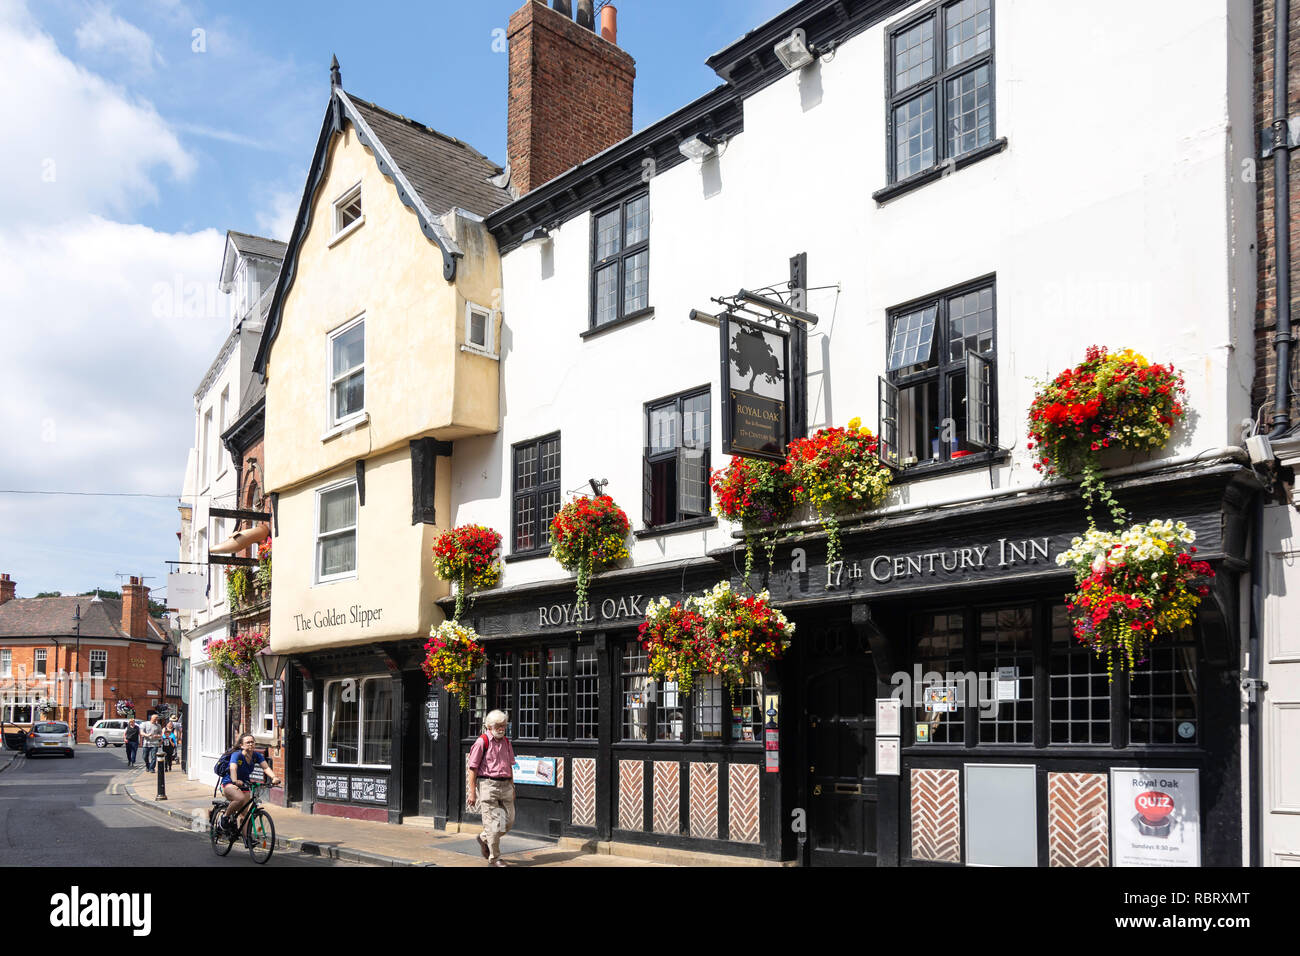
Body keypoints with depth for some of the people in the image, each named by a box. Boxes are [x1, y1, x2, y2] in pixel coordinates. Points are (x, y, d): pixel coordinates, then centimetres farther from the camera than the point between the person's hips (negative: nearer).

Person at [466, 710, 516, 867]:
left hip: (505, 785, 6)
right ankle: (494, 858, 7)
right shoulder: (482, 742, -7)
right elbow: (472, 768, -8)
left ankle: (484, 839, 30)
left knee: (509, 820, 6)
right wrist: (472, 792, -11)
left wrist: (512, 787, 18)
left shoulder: (506, 742, 14)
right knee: (493, 823, -4)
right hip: (488, 784, -6)